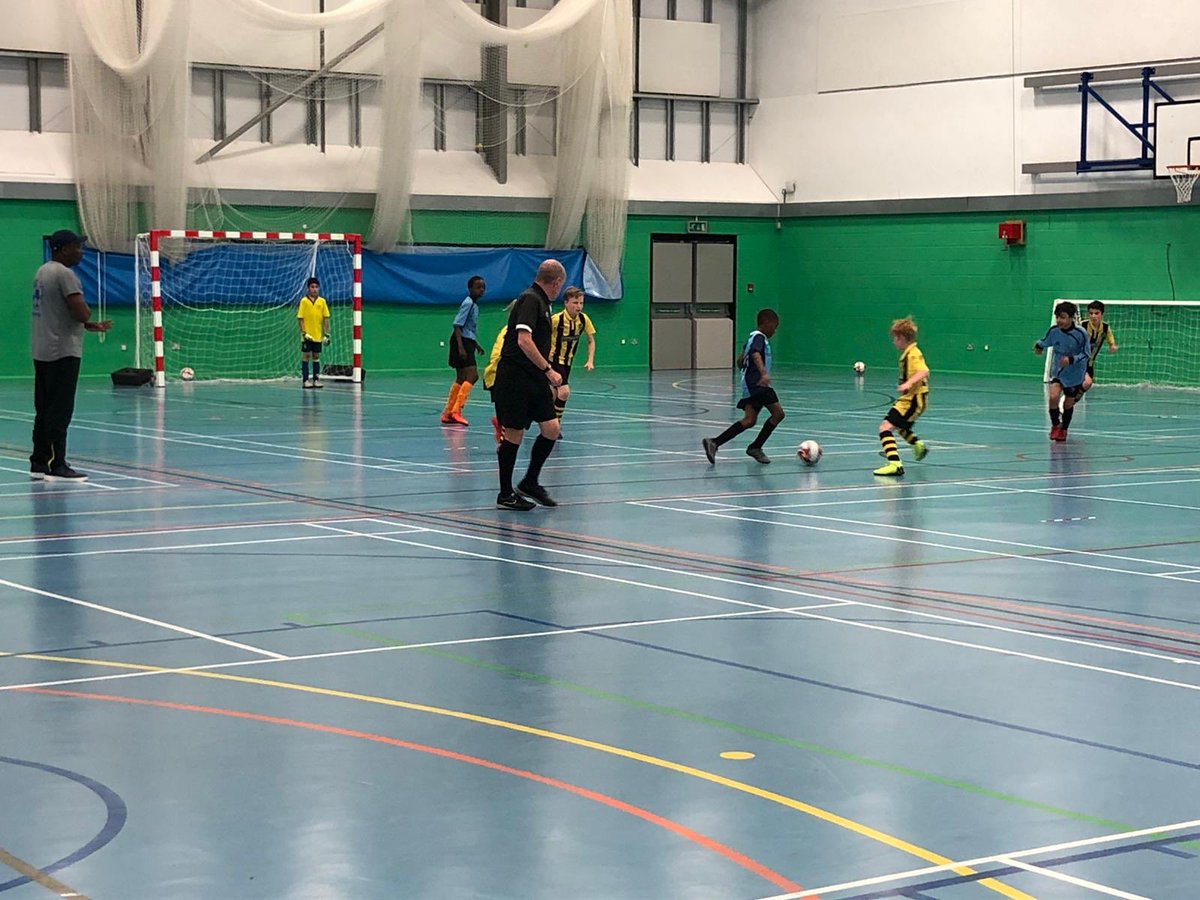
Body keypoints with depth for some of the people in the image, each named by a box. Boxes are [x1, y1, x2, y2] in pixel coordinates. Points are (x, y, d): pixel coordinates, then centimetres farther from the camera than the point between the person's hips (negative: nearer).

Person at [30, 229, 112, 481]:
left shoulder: (43, 271, 15)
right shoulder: (64, 274, -15)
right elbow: (82, 313, -22)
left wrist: (91, 326, 16)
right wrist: (87, 311, 1)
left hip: (42, 352, 10)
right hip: (62, 353, -10)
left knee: (44, 410, 13)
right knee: (60, 411, -7)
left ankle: (39, 463, 16)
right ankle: (56, 466, -7)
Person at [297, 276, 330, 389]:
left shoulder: (322, 301, 3)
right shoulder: (304, 301, -4)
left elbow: (325, 318, 5)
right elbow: (300, 318, -4)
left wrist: (326, 334, 0)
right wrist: (304, 333, -11)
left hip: (318, 336, 3)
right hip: (307, 335, -3)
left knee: (316, 356, 8)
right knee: (306, 357, 0)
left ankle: (316, 380, 12)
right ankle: (306, 380, 2)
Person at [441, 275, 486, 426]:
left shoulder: (475, 305, 16)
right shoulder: (468, 303, -13)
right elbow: (457, 325, -19)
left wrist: (476, 345, 30)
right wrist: (460, 347, -27)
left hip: (467, 342, 10)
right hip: (461, 342, -10)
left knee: (461, 379, 12)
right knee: (472, 375, -17)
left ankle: (448, 413, 16)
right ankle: (456, 410, -19)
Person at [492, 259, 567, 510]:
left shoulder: (540, 302, 16)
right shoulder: (530, 300, -13)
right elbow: (524, 340, -24)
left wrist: (547, 380, 29)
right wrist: (548, 370, -22)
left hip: (535, 379, 9)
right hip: (515, 378, -9)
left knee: (551, 428, 3)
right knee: (514, 434, -2)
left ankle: (530, 483, 17)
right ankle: (505, 494, 8)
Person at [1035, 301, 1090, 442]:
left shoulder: (1080, 333, -22)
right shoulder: (1054, 330, -13)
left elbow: (1087, 354, -15)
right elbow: (1046, 342, 11)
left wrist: (1071, 360, -25)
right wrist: (1039, 346, -2)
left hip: (1075, 374, -1)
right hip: (1057, 371, 1)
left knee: (1068, 403, 11)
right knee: (1053, 396, -20)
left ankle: (1063, 429, 36)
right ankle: (1055, 425, 6)